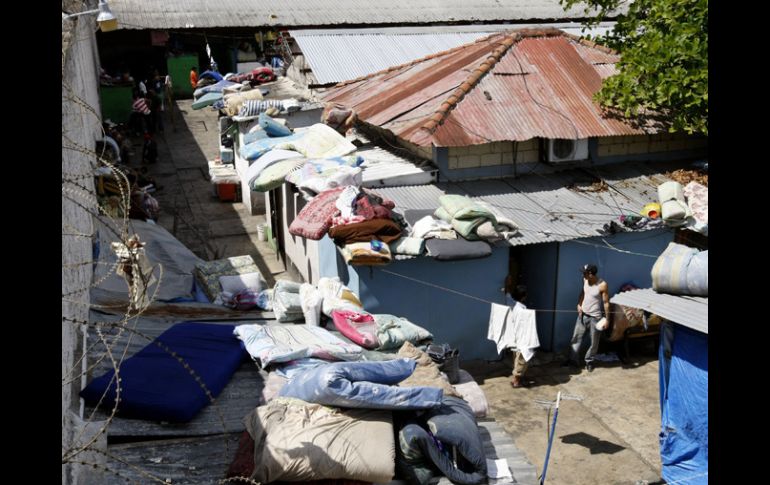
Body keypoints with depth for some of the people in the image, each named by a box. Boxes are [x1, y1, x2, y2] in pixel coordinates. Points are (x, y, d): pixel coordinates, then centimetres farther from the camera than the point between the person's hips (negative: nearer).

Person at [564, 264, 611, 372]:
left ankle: (589, 361, 27)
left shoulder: (602, 285, -21)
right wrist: (579, 304, 0)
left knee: (594, 342, 9)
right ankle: (573, 359, 22)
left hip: (595, 317, -5)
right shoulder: (585, 280, -4)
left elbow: (606, 303, -15)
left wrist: (607, 319, -13)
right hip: (583, 314, 5)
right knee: (576, 337, 10)